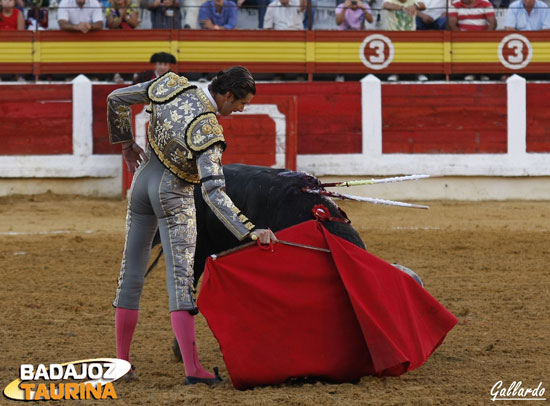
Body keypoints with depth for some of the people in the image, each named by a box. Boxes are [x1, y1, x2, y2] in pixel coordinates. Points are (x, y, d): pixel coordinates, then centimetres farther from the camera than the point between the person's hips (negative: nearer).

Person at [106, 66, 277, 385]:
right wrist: (251, 230, -36)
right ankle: (193, 369, -13)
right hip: (175, 196, -7)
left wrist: (126, 143, 17)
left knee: (132, 274, 12)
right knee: (180, 278, -8)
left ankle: (122, 361, 17)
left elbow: (117, 99, 2)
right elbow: (213, 192, -33)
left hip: (144, 179, 7)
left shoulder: (172, 86, -9)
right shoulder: (208, 131, -26)